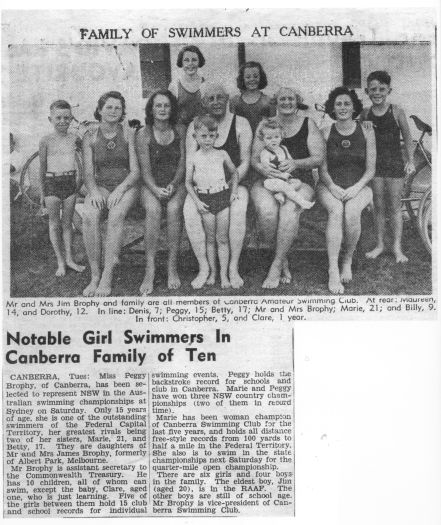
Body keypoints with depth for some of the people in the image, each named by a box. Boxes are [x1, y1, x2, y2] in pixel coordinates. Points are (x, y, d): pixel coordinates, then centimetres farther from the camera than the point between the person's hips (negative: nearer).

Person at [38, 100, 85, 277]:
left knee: (67, 223, 10)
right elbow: (42, 169, 3)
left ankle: (69, 259, 21)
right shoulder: (46, 141, -2)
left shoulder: (75, 139, 2)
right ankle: (60, 262, 15)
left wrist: (78, 182, 10)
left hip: (70, 181, 2)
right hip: (52, 183, -1)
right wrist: (42, 193, 5)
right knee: (54, 224, 5)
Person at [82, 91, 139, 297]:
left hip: (126, 186, -1)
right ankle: (94, 275, -26)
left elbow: (135, 171, -2)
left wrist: (120, 189, -20)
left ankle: (107, 278, -34)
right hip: (101, 186, 1)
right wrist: (94, 191, -18)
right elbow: (88, 173, 3)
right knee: (89, 216, -33)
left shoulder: (129, 135, 4)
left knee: (116, 215, -35)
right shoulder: (90, 138, 9)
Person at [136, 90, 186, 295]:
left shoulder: (180, 131, 8)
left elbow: (183, 164, 4)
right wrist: (156, 189, -22)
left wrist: (172, 185, -14)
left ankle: (172, 267, -26)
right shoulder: (143, 134, 3)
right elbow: (145, 169, -4)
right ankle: (149, 270, -32)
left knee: (174, 209, -32)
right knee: (153, 209, -33)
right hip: (151, 185, -1)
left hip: (176, 183, 1)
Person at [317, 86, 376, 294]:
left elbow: (370, 170, 3)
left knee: (351, 211, -34)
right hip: (330, 186, 0)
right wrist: (333, 187, -17)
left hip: (359, 187, 0)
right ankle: (333, 272, -36)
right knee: (336, 210, -34)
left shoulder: (366, 132, 5)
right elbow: (323, 169, 2)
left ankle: (348, 260, -10)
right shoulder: (326, 133, 5)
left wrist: (356, 188, -15)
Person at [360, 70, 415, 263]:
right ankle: (380, 245, 18)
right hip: (374, 164, 2)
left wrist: (410, 161, -1)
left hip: (394, 163, -2)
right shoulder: (365, 114, 1)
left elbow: (407, 137, 1)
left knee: (395, 207, 2)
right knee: (378, 207, 8)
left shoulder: (397, 111, -5)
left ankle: (397, 247, 10)